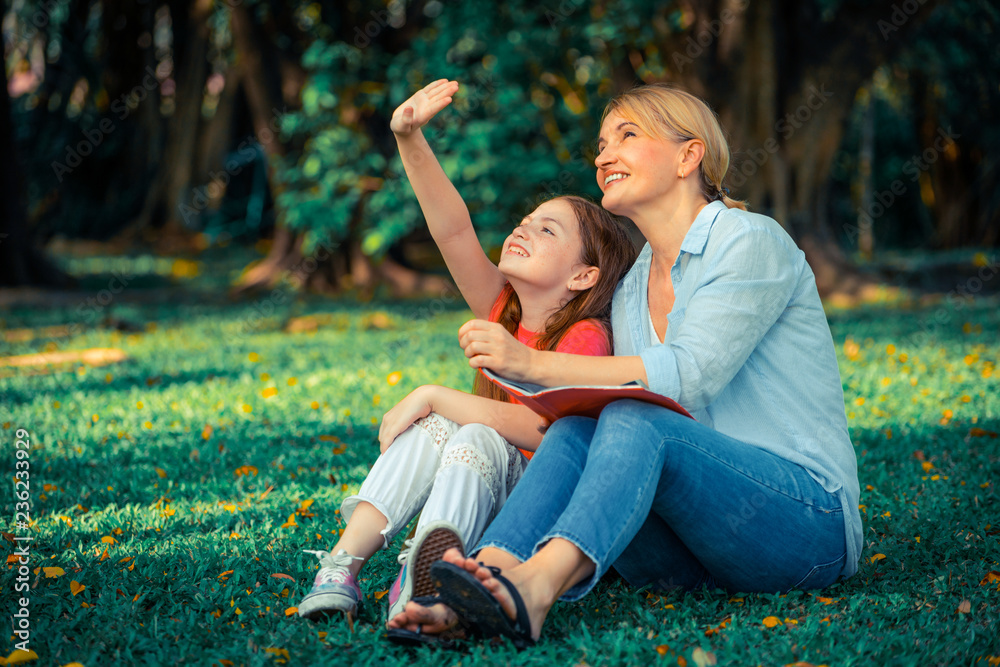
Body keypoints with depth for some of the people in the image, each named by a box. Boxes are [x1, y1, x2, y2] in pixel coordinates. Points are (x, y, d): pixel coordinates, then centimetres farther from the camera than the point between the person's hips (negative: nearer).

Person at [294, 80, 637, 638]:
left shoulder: (586, 337, -13)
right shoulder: (503, 310, 5)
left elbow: (536, 428, -28)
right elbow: (453, 230, -8)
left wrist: (433, 396, -23)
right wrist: (411, 141, -20)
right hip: (488, 496, 6)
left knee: (477, 440, -30)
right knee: (434, 426, -19)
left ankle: (421, 579, -52)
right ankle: (345, 562, -33)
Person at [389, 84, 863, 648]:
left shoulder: (752, 242, -4)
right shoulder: (630, 293, 17)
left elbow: (688, 376, -19)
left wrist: (532, 364, -24)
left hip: (809, 521, -6)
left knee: (634, 422, -30)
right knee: (574, 432, -20)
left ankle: (534, 587, -54)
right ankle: (492, 572, -44)